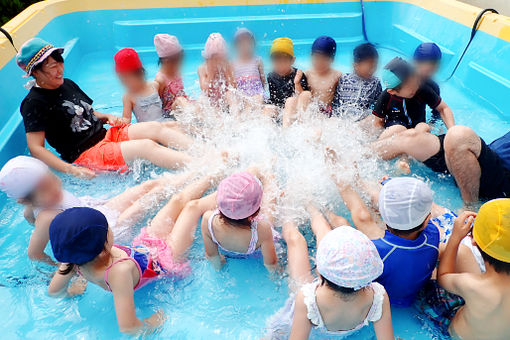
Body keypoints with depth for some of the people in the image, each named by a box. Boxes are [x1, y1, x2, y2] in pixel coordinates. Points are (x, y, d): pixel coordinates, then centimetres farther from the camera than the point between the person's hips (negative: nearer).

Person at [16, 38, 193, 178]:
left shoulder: (67, 84, 17)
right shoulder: (34, 103, -7)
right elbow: (36, 148, -12)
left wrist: (108, 117, 7)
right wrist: (71, 170, -22)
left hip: (105, 134, 8)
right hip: (85, 154, -8)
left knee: (154, 127, -14)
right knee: (146, 146, -28)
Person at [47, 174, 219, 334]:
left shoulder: (75, 258, -25)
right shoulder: (119, 270, -45)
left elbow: (54, 291, -9)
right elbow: (127, 327, -45)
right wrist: (150, 323, -26)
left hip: (143, 245, 6)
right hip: (166, 258, -6)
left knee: (178, 199, 13)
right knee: (193, 206, 3)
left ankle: (212, 177, 38)